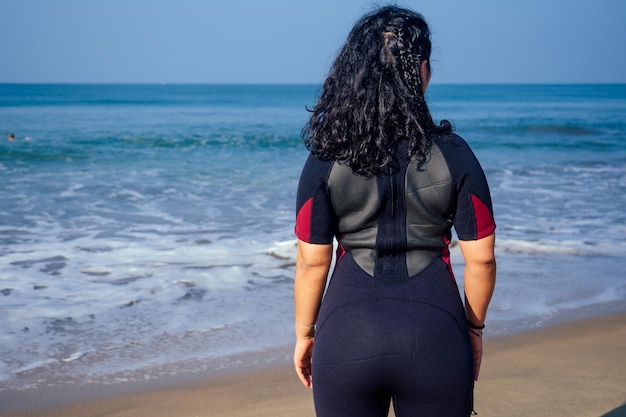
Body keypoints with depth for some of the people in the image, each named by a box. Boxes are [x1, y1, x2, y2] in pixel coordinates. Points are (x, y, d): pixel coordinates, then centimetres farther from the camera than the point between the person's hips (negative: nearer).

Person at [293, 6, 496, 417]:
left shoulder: (326, 159, -5)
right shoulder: (453, 155, -5)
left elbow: (312, 262, -3)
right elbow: (481, 259, -3)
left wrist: (304, 334, 11)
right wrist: (474, 327, 13)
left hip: (347, 335, 1)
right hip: (434, 335, 0)